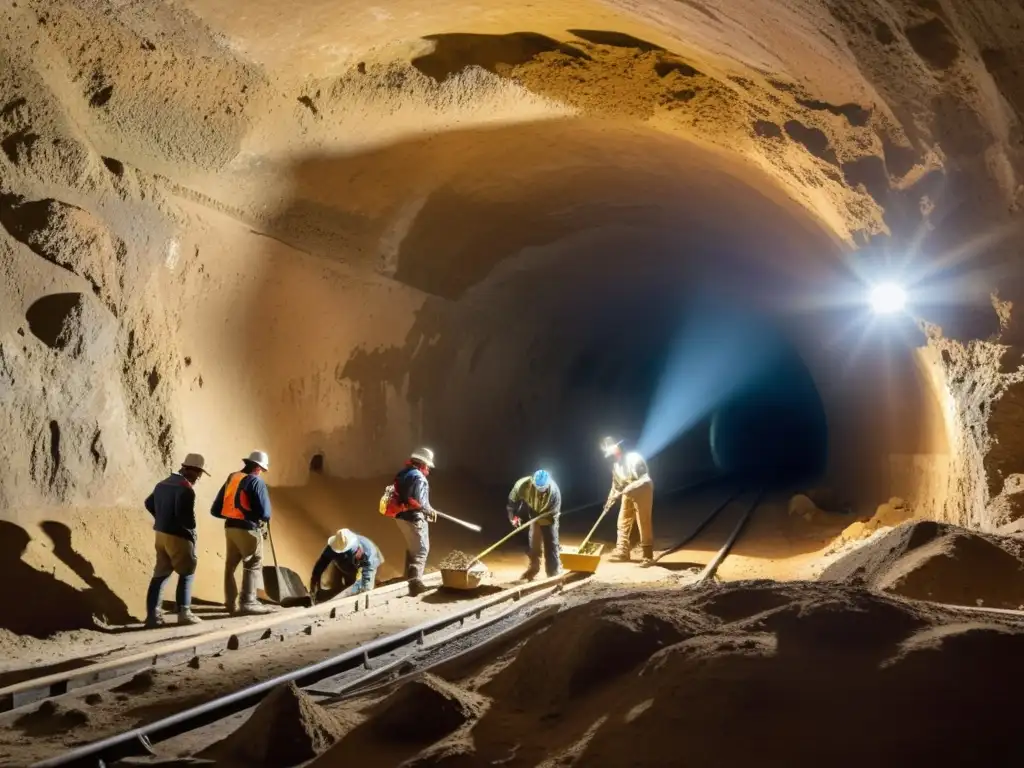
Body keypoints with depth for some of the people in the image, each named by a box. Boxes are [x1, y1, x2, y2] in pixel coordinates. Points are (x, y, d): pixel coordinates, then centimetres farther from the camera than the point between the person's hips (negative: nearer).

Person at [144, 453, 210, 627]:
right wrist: (192, 530, -7)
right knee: (187, 574, 5)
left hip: (161, 534, 8)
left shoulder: (163, 484, 12)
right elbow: (186, 516, -26)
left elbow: (149, 503, 22)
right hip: (178, 537, -8)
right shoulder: (186, 489, -19)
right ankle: (184, 613, 6)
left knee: (160, 575, 10)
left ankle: (152, 614, 8)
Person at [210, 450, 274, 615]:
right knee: (253, 566, 1)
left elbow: (215, 510, 12)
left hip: (230, 528, 7)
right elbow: (264, 512, -15)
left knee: (230, 565, 12)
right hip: (248, 529, -7)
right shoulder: (256, 481, -10)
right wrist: (265, 518, 6)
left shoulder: (231, 479, 12)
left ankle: (231, 602, 18)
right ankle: (248, 603, -2)